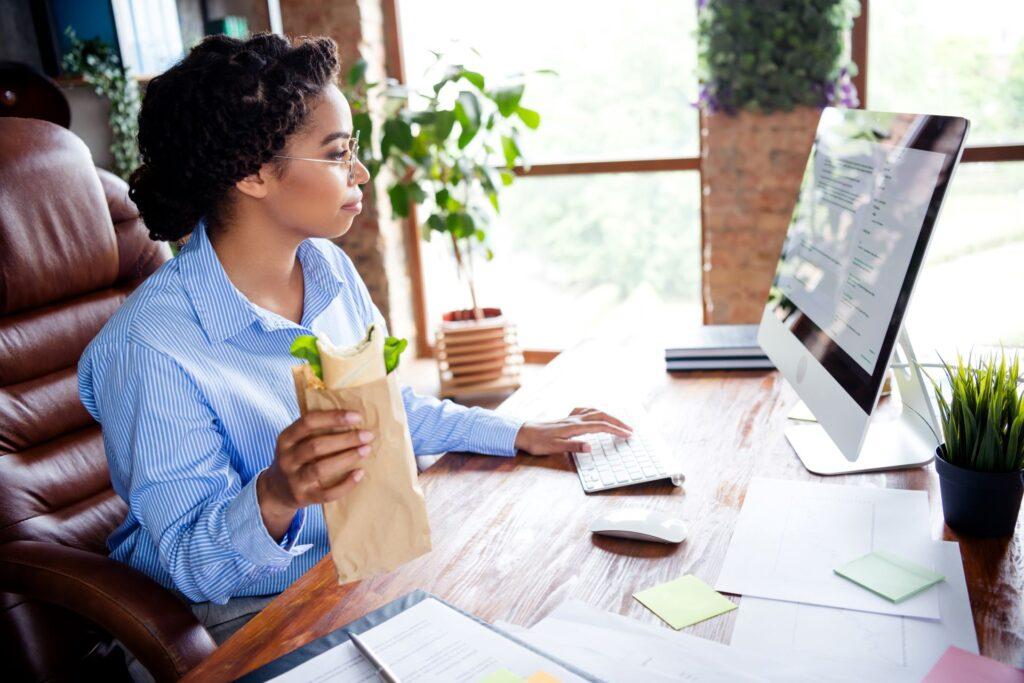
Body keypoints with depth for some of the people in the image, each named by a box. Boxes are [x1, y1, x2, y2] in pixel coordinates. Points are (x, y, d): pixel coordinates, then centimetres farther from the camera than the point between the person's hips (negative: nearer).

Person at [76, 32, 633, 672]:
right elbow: (190, 561, -20)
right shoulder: (149, 348, -25)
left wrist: (523, 434, 7)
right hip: (245, 613, -6)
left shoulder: (331, 268, -3)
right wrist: (274, 498, -41)